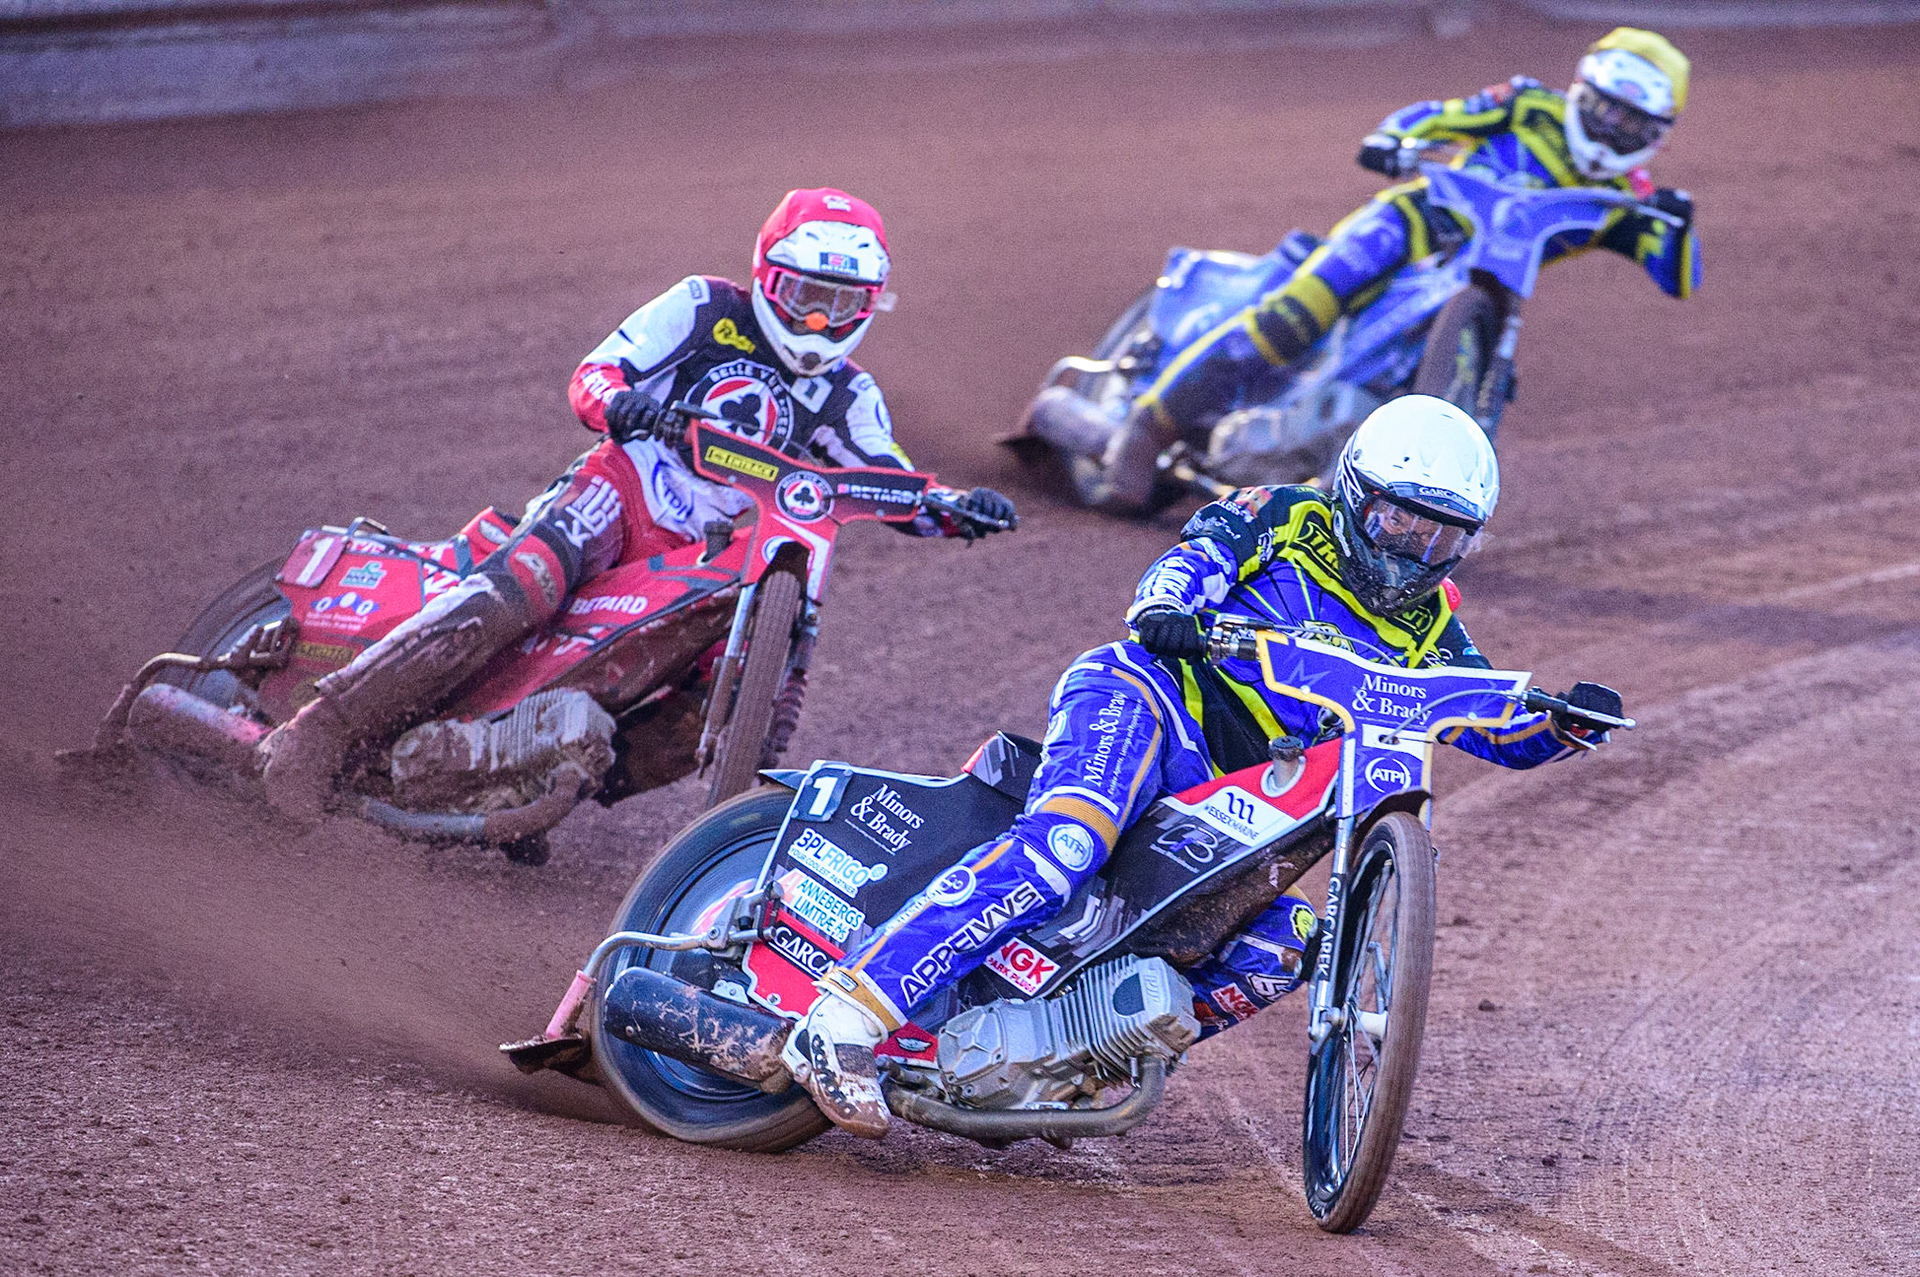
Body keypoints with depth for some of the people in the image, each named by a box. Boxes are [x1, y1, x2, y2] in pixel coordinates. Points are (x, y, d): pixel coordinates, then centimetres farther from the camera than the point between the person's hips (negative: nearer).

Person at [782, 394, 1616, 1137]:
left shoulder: (1426, 637, 21)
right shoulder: (1285, 523, 8)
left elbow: (1506, 729, 19)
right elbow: (1201, 552, -7)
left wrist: (1569, 722, -4)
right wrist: (1166, 606, -29)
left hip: (1237, 808, 7)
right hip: (1154, 702, -7)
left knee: (1278, 948, -16)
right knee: (1065, 843, -34)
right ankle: (845, 1016, -43)